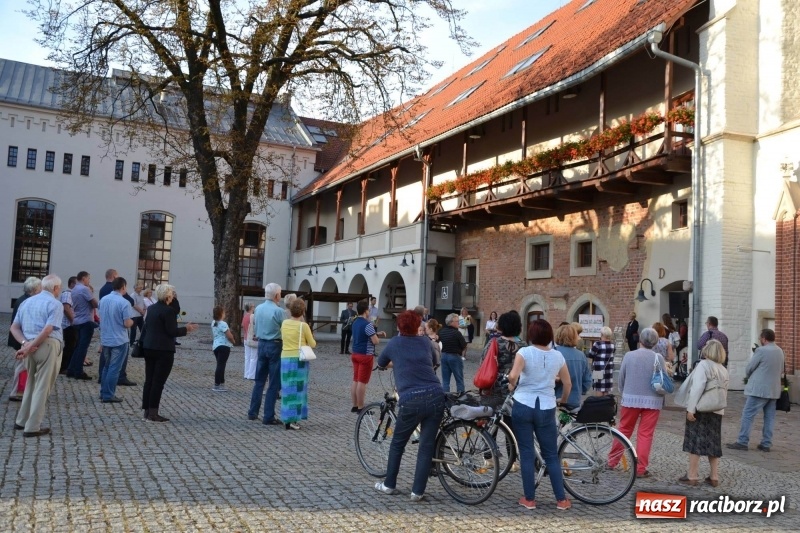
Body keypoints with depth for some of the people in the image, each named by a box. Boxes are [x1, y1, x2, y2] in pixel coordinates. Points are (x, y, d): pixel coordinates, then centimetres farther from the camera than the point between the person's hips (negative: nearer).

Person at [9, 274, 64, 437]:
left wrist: (25, 343, -2)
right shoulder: (55, 304, -5)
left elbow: (14, 327, 11)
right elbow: (47, 330, -18)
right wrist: (29, 348, -15)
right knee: (42, 387, 1)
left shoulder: (26, 302, 18)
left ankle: (22, 421, 27)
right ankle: (32, 427, 3)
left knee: (31, 384, 22)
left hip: (30, 345, 7)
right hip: (48, 346, -7)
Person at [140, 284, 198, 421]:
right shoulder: (168, 310, -15)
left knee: (149, 380, 11)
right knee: (158, 381, -3)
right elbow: (171, 331, -17)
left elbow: (146, 327, 16)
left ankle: (147, 410, 16)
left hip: (149, 348, 8)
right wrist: (186, 329, -4)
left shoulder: (151, 308, 10)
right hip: (163, 350, -8)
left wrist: (143, 343, 23)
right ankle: (153, 413, -1)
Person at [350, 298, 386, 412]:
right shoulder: (367, 324, -18)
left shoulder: (355, 323, 10)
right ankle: (360, 408, 1)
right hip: (366, 355, -9)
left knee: (355, 380, 11)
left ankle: (355, 406, 17)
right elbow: (375, 341, -19)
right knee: (362, 382, -3)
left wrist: (377, 334, 12)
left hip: (355, 354, 9)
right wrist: (378, 337, 3)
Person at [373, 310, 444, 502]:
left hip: (410, 400, -2)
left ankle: (389, 485, 28)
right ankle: (418, 491, 10)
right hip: (435, 397, 2)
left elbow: (381, 364, 28)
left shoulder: (394, 344, 10)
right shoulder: (425, 342, 15)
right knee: (427, 446, 9)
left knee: (397, 444, 17)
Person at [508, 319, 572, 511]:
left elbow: (513, 376, -21)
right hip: (546, 408, 2)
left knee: (527, 454, 6)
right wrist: (563, 401, 28)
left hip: (523, 406, -2)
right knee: (551, 455, 12)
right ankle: (561, 499, 15)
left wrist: (512, 386, 1)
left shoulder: (524, 352, -8)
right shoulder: (557, 355, 3)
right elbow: (568, 384, 11)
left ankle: (529, 499, 12)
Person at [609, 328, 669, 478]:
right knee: (645, 435, 4)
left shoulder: (629, 355, -4)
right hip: (652, 401, -1)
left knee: (624, 431, 13)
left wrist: (624, 394, 18)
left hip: (630, 399, 2)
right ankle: (640, 469, 6)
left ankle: (612, 461, 22)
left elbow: (621, 378, 2)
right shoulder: (658, 358, -8)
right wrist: (662, 402, 9)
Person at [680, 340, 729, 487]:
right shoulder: (724, 370, 12)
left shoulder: (703, 365, -9)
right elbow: (724, 392, 11)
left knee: (694, 442, -1)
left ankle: (692, 476, 1)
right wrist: (719, 407, 15)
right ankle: (714, 477, 15)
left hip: (700, 409, -6)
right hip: (716, 411, 7)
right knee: (713, 444, 12)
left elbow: (697, 388, -17)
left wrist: (691, 409, -17)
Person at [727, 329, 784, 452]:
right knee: (769, 417, 10)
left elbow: (749, 368, -8)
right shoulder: (780, 351, 9)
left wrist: (748, 377, 11)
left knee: (748, 415, -3)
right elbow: (781, 369, 19)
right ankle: (766, 444, 13)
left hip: (759, 389, -8)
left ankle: (742, 442, -2)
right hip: (774, 390, 8)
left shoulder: (761, 350, -15)